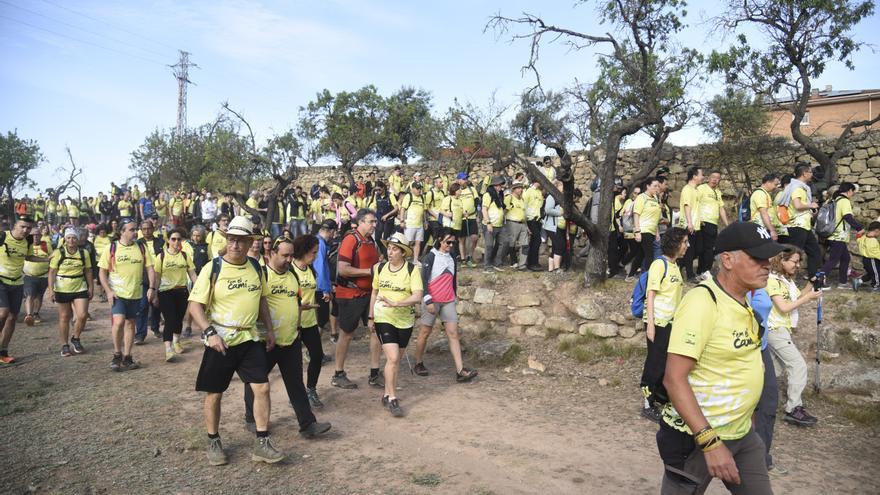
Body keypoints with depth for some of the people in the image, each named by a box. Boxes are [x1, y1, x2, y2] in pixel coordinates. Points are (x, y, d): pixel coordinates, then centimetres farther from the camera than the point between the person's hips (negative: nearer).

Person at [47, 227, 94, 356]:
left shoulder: (84, 253, 3)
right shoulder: (58, 253, -4)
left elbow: (88, 272, 9)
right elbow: (52, 272, -4)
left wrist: (91, 287, 8)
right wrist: (51, 289, -11)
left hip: (80, 289, 2)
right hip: (62, 290, -2)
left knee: (82, 315, -7)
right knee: (64, 317, 6)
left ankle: (75, 339, 18)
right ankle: (65, 345, 17)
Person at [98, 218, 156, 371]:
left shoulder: (141, 248, 3)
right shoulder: (111, 248, -4)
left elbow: (149, 268, 6)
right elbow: (102, 272, -1)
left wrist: (152, 287, -7)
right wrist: (108, 291, -12)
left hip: (135, 294, 3)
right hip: (117, 294, -3)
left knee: (130, 324, 10)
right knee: (119, 321, -18)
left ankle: (127, 358, 20)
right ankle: (117, 355, 2)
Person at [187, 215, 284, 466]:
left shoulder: (256, 269, 4)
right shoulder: (213, 269, -11)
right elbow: (195, 305, -10)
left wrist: (270, 329, 13)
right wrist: (210, 332, -22)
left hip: (249, 339, 4)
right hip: (220, 341, -3)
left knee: (262, 388, -3)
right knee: (214, 394, 8)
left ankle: (262, 443, 8)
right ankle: (213, 442, 28)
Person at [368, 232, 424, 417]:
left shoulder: (411, 270, -9)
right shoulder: (380, 268, 0)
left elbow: (418, 296, -18)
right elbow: (374, 293, 11)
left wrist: (396, 303, -30)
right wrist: (371, 318, 12)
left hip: (405, 320, 0)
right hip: (383, 318, 0)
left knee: (396, 359, 12)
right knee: (392, 358, -11)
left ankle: (387, 394, 29)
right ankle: (392, 399, 2)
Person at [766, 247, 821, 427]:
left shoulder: (788, 280, 13)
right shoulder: (773, 280, -15)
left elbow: (797, 298, 9)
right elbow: (783, 307, -20)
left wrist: (810, 286, -3)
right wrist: (808, 298, -16)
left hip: (782, 330, 10)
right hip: (776, 330, -10)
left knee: (775, 368, 16)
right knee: (799, 365, -11)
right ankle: (793, 410, -8)